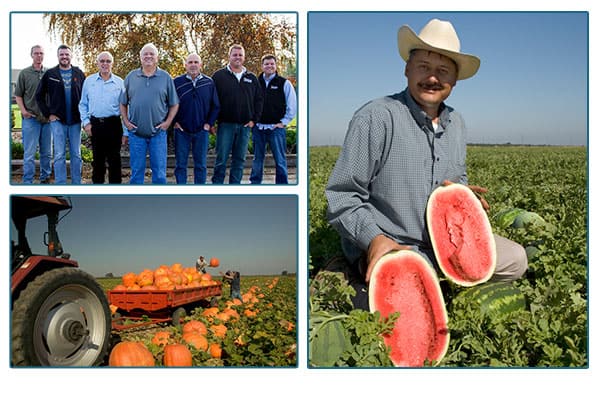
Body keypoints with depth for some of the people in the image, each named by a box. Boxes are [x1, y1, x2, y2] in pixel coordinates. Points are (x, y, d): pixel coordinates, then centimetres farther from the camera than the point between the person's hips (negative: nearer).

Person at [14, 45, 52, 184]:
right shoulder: (24, 73, 2)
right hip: (31, 118, -2)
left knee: (47, 153, 10)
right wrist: (23, 110, -9)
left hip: (47, 119, 3)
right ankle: (27, 182, -1)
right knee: (29, 154, -4)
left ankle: (45, 178, 22)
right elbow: (18, 95, 5)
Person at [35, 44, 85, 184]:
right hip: (57, 120, -1)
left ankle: (76, 184, 14)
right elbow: (39, 96, 7)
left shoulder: (79, 73, 7)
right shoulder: (50, 74, 3)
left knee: (76, 155, 6)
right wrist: (48, 114, 0)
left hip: (75, 121, 1)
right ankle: (60, 185, 0)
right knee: (59, 155, -3)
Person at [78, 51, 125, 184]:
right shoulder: (89, 81, 8)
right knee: (98, 159, 10)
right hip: (95, 124, 2)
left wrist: (125, 131, -1)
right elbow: (83, 104, 12)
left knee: (114, 160, 1)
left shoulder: (119, 82, 3)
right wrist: (86, 122, 0)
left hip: (113, 124, -2)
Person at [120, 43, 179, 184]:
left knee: (159, 172, 2)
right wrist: (126, 122, 2)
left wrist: (167, 122, -4)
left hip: (158, 132, -1)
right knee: (136, 171, 7)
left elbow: (174, 104, 6)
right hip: (136, 133, 1)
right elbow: (123, 103, 12)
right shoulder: (131, 77, 7)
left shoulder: (166, 77, 4)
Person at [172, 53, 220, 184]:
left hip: (201, 131, 1)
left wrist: (209, 123, 1)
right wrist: (174, 122, -2)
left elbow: (216, 106, 8)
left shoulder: (209, 82, 3)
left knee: (201, 165, 7)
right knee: (180, 164, 4)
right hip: (182, 130, -1)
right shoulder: (177, 82, -2)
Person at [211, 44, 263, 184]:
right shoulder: (219, 76, 2)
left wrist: (254, 119, 4)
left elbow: (259, 99, 13)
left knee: (239, 160, 7)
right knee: (221, 159, -2)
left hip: (245, 125, 3)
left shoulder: (252, 78, 12)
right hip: (225, 124, -3)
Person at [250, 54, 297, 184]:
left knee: (280, 160, 0)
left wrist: (283, 122, -5)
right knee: (257, 159, 11)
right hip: (258, 127, 3)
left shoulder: (284, 83, 0)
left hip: (276, 127, -3)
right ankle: (255, 182, 21)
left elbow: (292, 105, -1)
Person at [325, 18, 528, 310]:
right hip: (386, 246, -7)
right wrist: (374, 238, -29)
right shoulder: (375, 117, -15)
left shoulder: (456, 124, 9)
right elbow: (341, 198, -15)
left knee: (515, 260, 4)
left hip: (444, 241, 8)